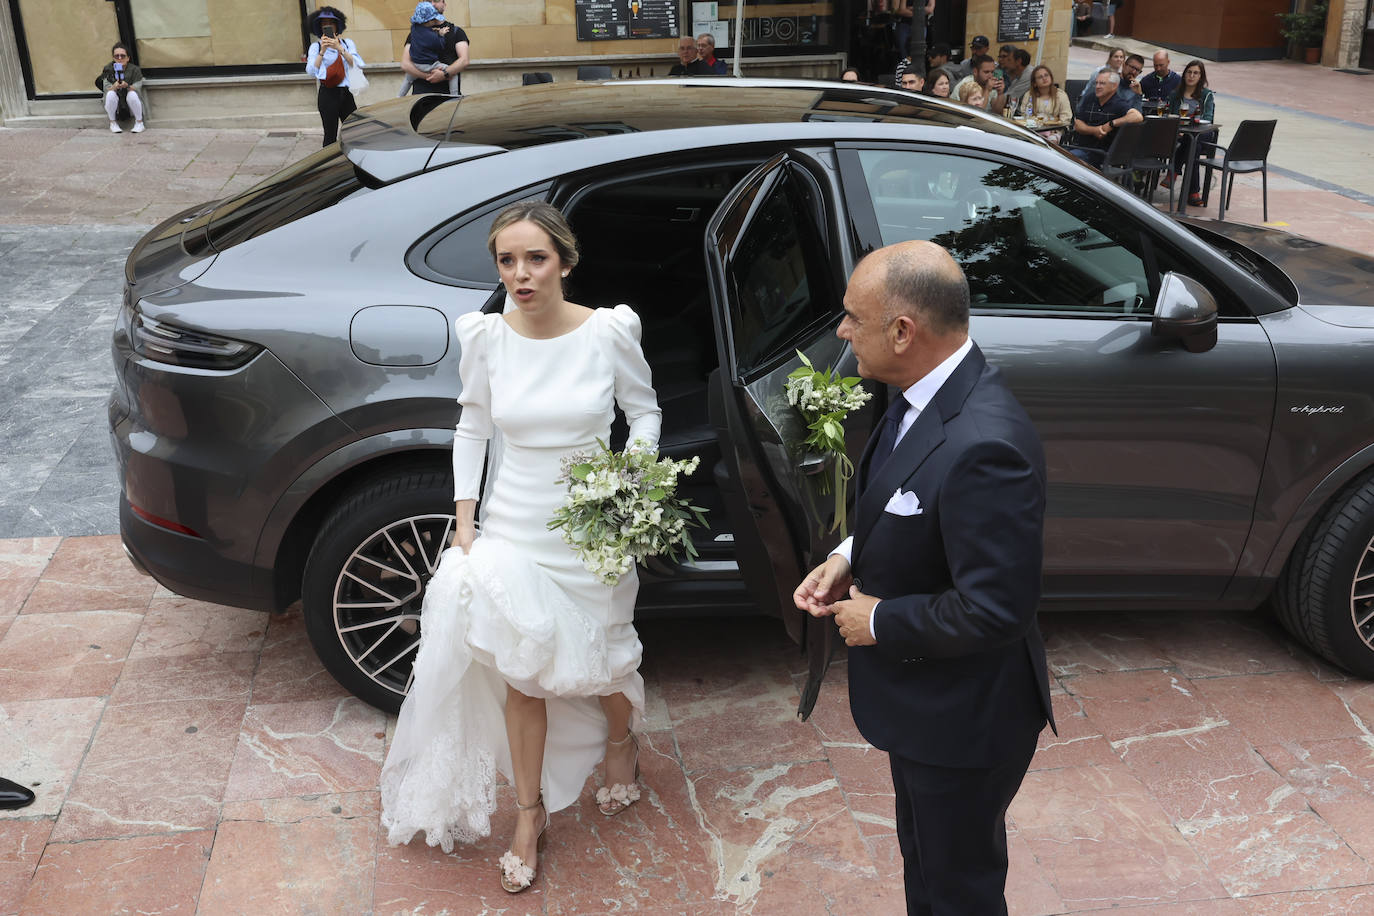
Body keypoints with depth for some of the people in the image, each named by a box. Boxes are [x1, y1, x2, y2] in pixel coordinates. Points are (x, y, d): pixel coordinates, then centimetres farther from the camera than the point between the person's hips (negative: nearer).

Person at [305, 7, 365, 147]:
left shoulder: (347, 43, 10)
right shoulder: (315, 46, 4)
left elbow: (357, 65, -6)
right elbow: (311, 71, -9)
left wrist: (340, 49, -18)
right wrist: (322, 51, -19)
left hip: (346, 93, 2)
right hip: (328, 95, -2)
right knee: (330, 135, -3)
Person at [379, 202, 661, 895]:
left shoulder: (610, 330, -13)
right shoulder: (485, 337, -9)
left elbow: (644, 410, 1)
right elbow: (473, 428, 3)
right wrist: (464, 524, -1)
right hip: (512, 528, 1)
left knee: (602, 660, 16)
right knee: (521, 674, 9)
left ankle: (621, 742, 52)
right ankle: (530, 815, 29)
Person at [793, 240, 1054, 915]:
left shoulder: (983, 444, -35)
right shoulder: (929, 396, -4)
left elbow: (993, 611, -32)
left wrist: (879, 622, -20)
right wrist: (849, 556, -3)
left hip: (963, 720, -9)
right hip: (923, 701, 9)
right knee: (924, 861, 31)